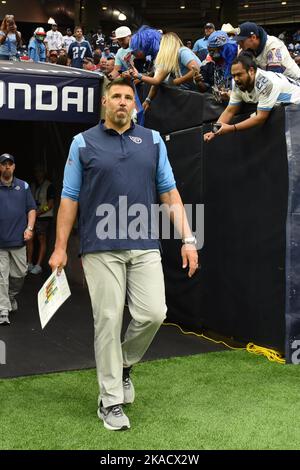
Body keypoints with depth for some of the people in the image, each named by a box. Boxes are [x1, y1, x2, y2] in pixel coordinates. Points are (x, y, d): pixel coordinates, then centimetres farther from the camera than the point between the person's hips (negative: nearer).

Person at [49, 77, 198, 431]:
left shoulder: (153, 141, 11)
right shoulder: (83, 143, 5)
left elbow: (169, 192, 10)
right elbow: (69, 198, 4)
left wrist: (187, 239, 2)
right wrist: (60, 248, 0)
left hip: (145, 247, 2)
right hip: (101, 249, -2)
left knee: (153, 314, -4)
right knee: (108, 321, 0)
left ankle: (124, 365, 26)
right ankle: (110, 401, 13)